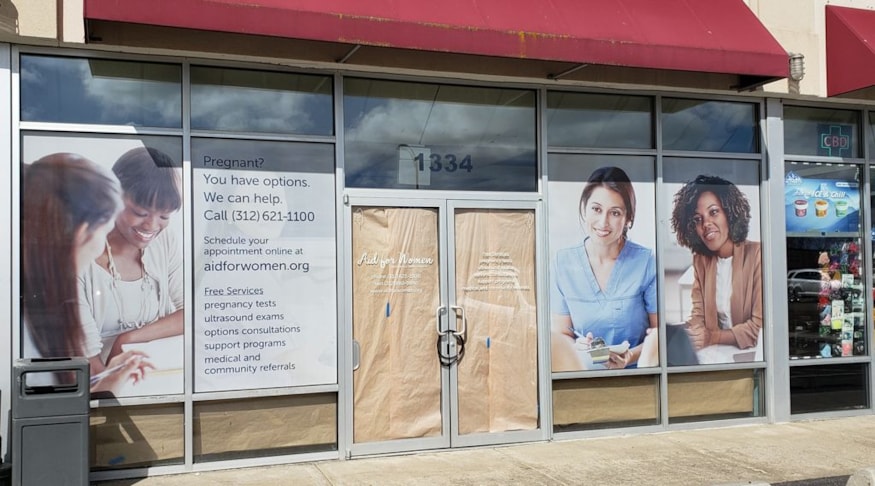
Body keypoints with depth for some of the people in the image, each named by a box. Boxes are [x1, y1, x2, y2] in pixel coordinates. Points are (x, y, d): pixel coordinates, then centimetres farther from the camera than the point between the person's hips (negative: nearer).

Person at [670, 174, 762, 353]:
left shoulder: (757, 255, -13)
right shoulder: (700, 260, 5)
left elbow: (761, 326, -15)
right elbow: (698, 314, 3)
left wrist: (711, 337, -25)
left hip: (752, 353, -5)